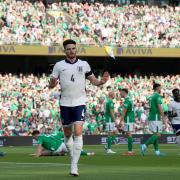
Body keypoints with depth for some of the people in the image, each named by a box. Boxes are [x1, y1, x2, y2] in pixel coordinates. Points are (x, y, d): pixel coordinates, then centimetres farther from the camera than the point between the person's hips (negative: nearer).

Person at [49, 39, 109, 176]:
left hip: (79, 103, -1)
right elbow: (51, 84, 3)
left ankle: (74, 165, -16)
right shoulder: (59, 65, 3)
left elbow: (93, 80, 8)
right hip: (65, 103, 1)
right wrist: (52, 83, -21)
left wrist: (102, 81, -13)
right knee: (67, 133, 10)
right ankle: (72, 157, 32)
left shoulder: (84, 64, 4)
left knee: (78, 133, -14)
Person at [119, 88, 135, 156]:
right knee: (129, 135, 11)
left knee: (129, 135, -9)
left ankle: (130, 151, -10)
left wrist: (121, 120, -15)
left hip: (128, 120, -10)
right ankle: (130, 151, 12)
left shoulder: (127, 100, -13)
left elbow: (124, 111, -17)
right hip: (131, 119, 10)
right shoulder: (129, 99, 18)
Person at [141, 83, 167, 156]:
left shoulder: (151, 96, 17)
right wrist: (163, 118, -15)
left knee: (155, 134, 8)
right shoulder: (158, 96, -11)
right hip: (156, 118, -9)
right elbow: (159, 107, -18)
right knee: (157, 135, -9)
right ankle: (144, 146, -17)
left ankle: (157, 151, 7)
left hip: (151, 117, 9)